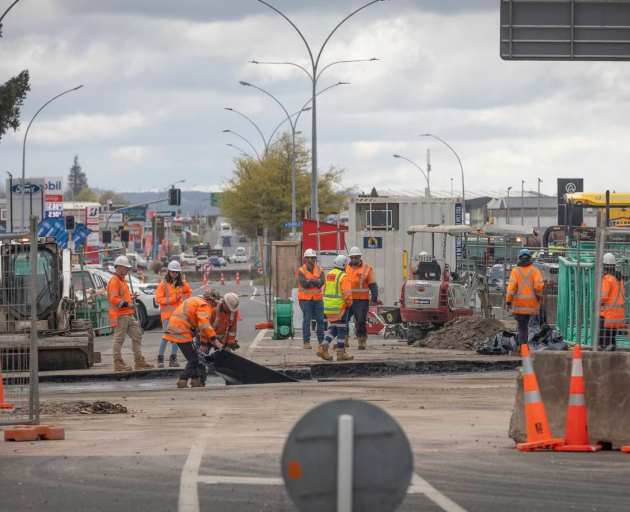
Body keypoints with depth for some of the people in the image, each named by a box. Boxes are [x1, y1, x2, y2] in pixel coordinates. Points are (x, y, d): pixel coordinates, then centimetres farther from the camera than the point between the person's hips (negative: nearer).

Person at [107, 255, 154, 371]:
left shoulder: (122, 280, 20)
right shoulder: (114, 281, -13)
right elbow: (114, 299, -22)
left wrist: (131, 297, 14)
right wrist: (127, 304, -24)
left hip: (129, 315, 10)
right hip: (119, 316, -10)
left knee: (137, 336, 11)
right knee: (119, 339, -5)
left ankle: (139, 361, 15)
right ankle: (118, 363, -1)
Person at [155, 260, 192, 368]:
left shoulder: (182, 284, 12)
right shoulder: (163, 284, -2)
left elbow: (189, 292, 31)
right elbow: (158, 299, -8)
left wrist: (183, 298, 11)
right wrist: (173, 299, -13)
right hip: (167, 313, -5)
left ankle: (173, 359, 11)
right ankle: (160, 358, -8)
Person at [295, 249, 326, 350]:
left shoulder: (320, 270, 9)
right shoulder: (301, 271, -2)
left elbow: (321, 282, -6)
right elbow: (304, 283, -16)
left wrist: (311, 281, -12)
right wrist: (316, 282, -8)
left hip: (318, 299, 4)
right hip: (306, 299, -4)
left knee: (320, 320, 4)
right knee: (306, 321, -4)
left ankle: (321, 341, 10)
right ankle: (306, 342, -2)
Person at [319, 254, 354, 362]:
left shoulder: (329, 275, 10)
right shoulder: (343, 276, -14)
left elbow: (325, 290, 17)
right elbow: (347, 293, -19)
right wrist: (349, 304, -3)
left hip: (328, 307, 7)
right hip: (340, 307, -7)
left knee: (333, 329, 16)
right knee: (341, 329, 3)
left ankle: (323, 347, 2)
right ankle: (341, 353, 7)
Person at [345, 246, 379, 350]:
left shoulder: (367, 269, 1)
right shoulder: (346, 268, 12)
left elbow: (373, 285, -3)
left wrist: (374, 299, -12)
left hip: (361, 301, -4)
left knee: (361, 322, -6)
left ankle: (362, 342, 3)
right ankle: (344, 341, 15)